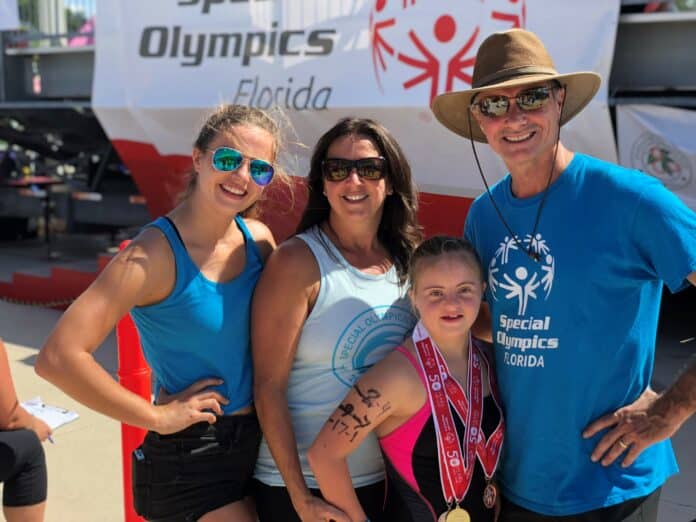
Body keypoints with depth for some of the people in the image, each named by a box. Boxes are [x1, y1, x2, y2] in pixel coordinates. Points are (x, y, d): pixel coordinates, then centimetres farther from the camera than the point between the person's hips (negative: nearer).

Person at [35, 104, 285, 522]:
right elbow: (59, 357, -25)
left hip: (260, 444, 6)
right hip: (191, 457, -6)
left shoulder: (259, 239, -1)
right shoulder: (156, 252, -20)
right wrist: (157, 417, -19)